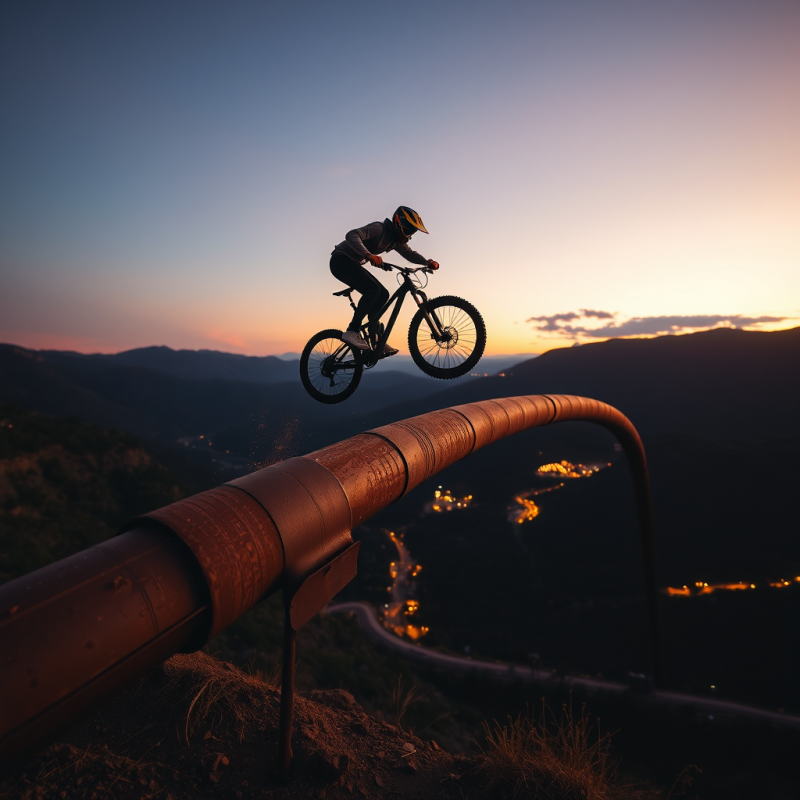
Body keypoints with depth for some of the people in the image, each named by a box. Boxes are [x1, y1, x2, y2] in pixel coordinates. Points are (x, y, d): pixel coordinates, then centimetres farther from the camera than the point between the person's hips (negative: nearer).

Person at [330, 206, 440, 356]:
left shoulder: (397, 241, 7)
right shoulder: (379, 228, -20)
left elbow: (410, 254, 2)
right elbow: (352, 235, -33)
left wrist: (428, 262, -17)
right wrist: (368, 255, -49)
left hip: (352, 264, 9)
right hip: (341, 260, -9)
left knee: (382, 294, 2)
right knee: (373, 289, -26)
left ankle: (374, 337, 5)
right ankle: (352, 331, -23)